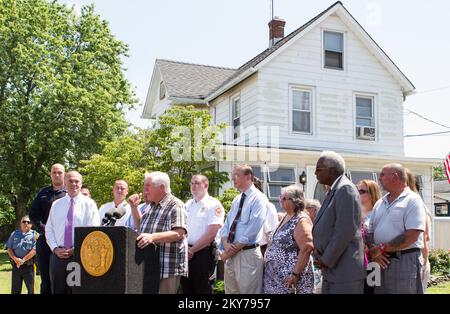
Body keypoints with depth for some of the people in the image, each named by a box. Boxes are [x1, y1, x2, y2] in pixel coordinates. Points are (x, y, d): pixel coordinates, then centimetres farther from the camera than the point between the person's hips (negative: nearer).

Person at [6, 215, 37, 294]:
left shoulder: (34, 234, 0)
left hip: (28, 266, -3)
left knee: (31, 290, 3)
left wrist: (23, 260, -16)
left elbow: (34, 250, -10)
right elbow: (9, 248, 5)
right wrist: (15, 259, -11)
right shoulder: (14, 234, 12)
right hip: (16, 265, 3)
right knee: (15, 290, 8)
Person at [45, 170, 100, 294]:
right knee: (58, 290, 7)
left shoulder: (89, 204, 1)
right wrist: (55, 248, -5)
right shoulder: (56, 204, 12)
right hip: (58, 255, 3)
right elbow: (49, 229, 11)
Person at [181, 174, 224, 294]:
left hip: (203, 253, -6)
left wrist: (191, 250, -11)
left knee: (203, 289, 2)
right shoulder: (188, 204, 13)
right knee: (187, 288, 12)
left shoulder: (214, 205, -8)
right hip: (186, 253, 6)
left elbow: (211, 234, -15)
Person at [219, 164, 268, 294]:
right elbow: (226, 225, 13)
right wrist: (226, 244, -7)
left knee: (248, 290, -1)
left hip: (248, 255, -7)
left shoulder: (258, 198, -9)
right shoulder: (236, 200, 16)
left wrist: (232, 250, -14)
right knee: (230, 290, 13)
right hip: (230, 254, 7)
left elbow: (251, 231, -17)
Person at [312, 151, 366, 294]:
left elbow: (345, 231, -21)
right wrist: (318, 252, 3)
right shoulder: (333, 191, 17)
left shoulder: (345, 189, -13)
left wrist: (326, 260, -15)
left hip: (345, 272, -9)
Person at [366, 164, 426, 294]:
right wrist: (373, 250, -8)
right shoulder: (380, 203, 15)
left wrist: (382, 248, -13)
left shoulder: (412, 200, -6)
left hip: (404, 261, -6)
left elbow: (411, 236, -16)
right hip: (381, 260, 6)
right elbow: (370, 232, 13)